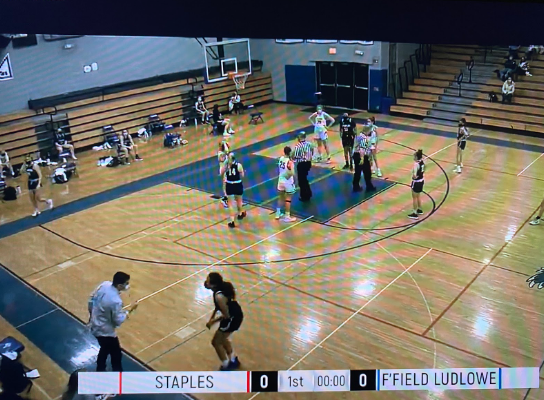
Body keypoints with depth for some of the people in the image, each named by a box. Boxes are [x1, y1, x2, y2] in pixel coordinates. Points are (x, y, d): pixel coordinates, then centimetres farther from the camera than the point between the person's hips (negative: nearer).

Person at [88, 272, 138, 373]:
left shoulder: (105, 284, -13)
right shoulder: (116, 301, -35)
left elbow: (91, 298, 3)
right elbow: (118, 321, -22)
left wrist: (91, 314, 19)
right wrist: (130, 310, -11)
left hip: (95, 326, 9)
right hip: (105, 331, -9)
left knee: (105, 349, 31)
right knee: (116, 356, 12)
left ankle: (99, 373, 49)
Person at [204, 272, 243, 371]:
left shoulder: (219, 296, -33)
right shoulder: (222, 286, -7)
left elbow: (226, 315, -23)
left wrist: (212, 322, -11)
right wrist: (212, 317, 8)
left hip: (232, 319, -9)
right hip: (235, 314, 9)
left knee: (216, 342, 7)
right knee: (222, 338, 29)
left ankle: (225, 367, 23)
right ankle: (233, 361, 47)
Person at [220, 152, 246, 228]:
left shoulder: (225, 165, -12)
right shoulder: (239, 165, -15)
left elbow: (221, 174, 4)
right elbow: (242, 176, -10)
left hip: (229, 185, 0)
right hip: (238, 185, 0)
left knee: (231, 203, 6)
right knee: (239, 201, 25)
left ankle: (232, 221, 1)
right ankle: (240, 214, 50)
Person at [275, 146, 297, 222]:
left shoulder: (280, 158, -1)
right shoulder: (290, 161, -21)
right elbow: (292, 173, -24)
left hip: (281, 181, 7)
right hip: (288, 182, -6)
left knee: (281, 197, 20)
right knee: (288, 199, 3)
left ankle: (278, 213, 28)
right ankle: (287, 217, 8)